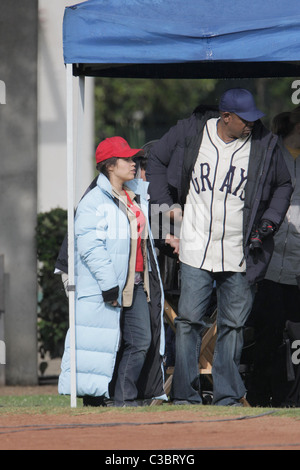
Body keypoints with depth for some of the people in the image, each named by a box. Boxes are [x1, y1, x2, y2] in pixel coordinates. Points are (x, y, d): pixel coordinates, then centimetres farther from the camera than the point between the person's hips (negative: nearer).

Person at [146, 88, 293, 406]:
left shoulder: (265, 145, -2)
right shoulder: (190, 132, -4)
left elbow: (283, 185, 14)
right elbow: (156, 160, 13)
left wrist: (269, 223, 1)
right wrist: (164, 204, 5)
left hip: (239, 256, 1)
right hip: (195, 250, -1)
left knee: (233, 324, 4)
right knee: (188, 321, -3)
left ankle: (228, 395, 10)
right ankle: (185, 395, 3)